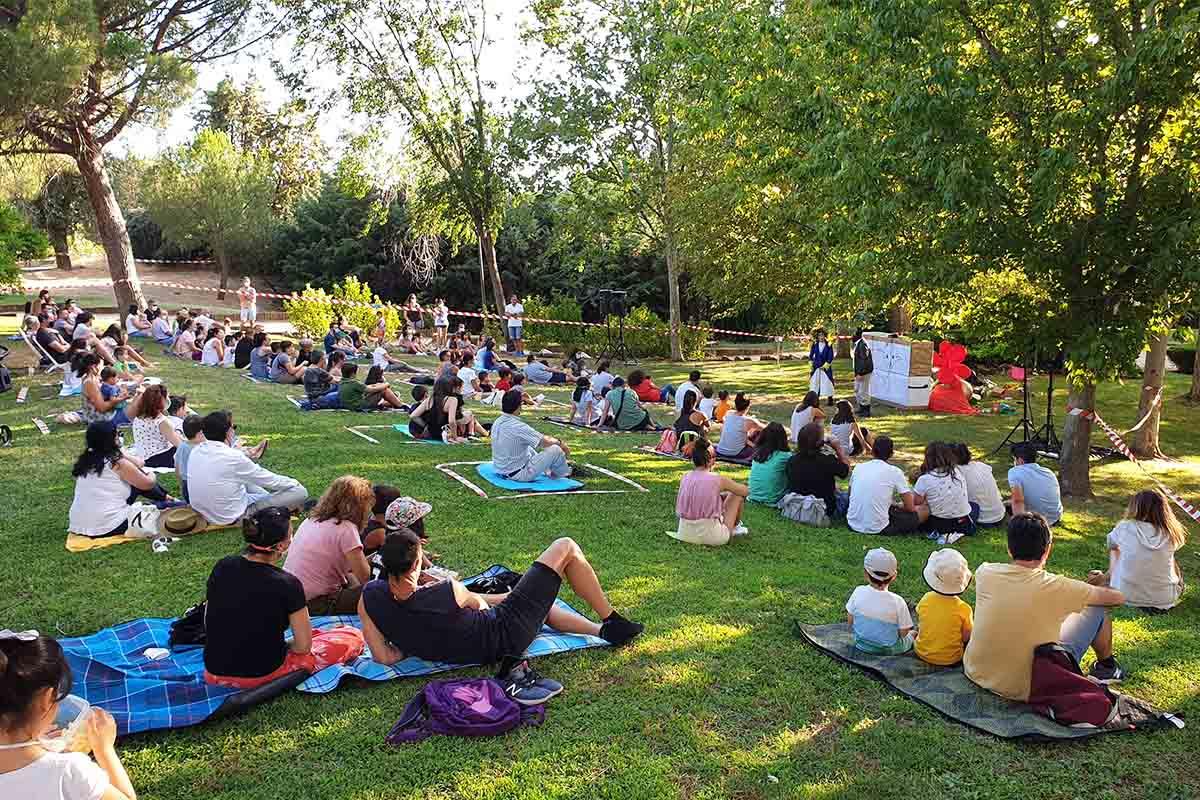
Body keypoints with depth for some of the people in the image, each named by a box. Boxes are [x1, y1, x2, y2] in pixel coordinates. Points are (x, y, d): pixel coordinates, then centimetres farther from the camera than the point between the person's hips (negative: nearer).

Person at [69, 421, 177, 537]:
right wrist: (151, 475, 19)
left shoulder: (85, 460, 6)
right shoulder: (119, 464, -14)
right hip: (110, 528, -7)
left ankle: (165, 498, 34)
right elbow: (148, 483, 2)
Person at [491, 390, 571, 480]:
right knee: (556, 449, -5)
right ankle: (564, 474, 22)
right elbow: (547, 442, -19)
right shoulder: (518, 427, -26)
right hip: (519, 474, -9)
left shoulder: (497, 423, -1)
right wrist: (559, 442, 1)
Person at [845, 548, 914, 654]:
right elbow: (903, 633, -14)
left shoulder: (858, 592, -17)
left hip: (861, 646, 3)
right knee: (913, 633, 27)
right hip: (890, 650, -3)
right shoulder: (897, 602, -24)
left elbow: (850, 621, -5)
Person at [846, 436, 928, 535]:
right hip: (878, 529, -4)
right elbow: (910, 507, -4)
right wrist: (895, 505, 18)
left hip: (853, 524, 4)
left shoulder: (858, 468, 6)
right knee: (925, 510, 7)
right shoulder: (895, 472, -6)